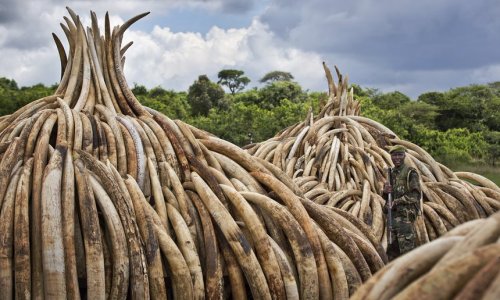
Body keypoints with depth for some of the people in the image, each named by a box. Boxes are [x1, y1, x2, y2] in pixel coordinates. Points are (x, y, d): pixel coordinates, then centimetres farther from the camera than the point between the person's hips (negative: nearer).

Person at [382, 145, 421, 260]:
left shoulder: (410, 173, -7)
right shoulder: (391, 173, 15)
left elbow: (415, 195, -14)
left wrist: (396, 202, -15)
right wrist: (386, 191, -4)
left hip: (406, 215, -7)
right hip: (393, 215, 8)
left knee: (406, 247, -9)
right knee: (392, 249, 12)